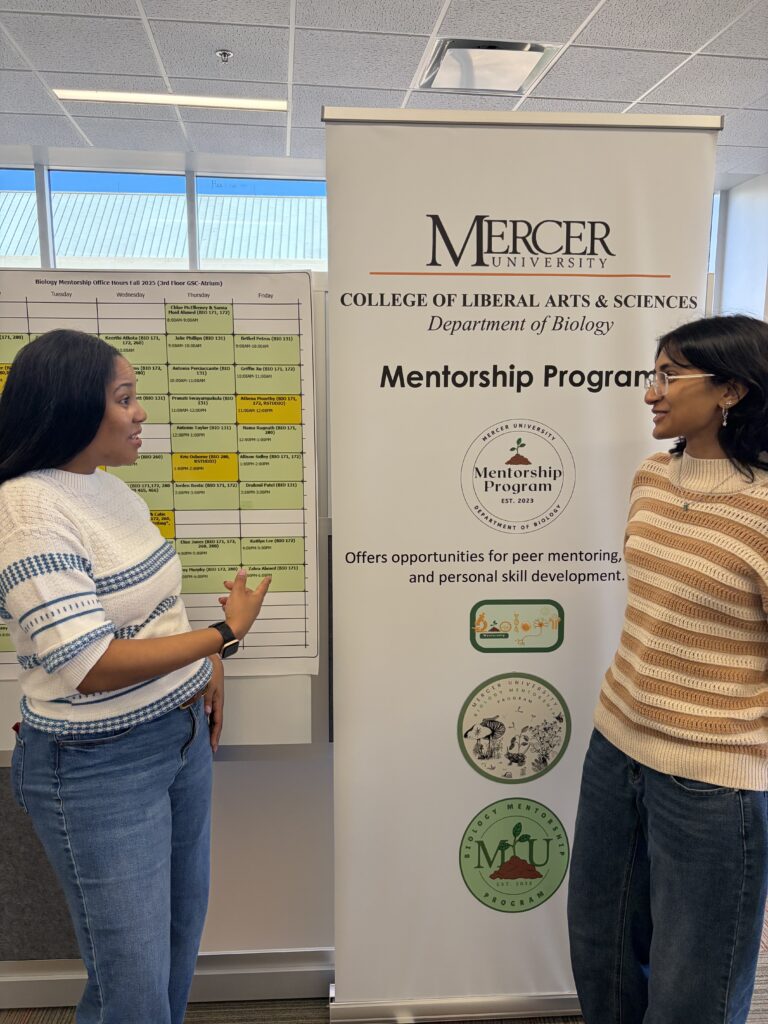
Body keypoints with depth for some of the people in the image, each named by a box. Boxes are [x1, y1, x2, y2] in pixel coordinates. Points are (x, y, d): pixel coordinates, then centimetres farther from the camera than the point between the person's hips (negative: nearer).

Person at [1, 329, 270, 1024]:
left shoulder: (111, 489, 4)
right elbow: (91, 665, -26)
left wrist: (205, 664, 2)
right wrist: (226, 634, -21)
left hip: (183, 737, 8)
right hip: (98, 766, -8)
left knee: (181, 938, 24)